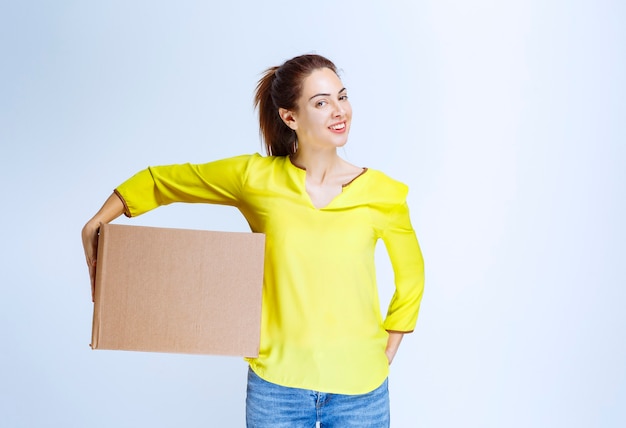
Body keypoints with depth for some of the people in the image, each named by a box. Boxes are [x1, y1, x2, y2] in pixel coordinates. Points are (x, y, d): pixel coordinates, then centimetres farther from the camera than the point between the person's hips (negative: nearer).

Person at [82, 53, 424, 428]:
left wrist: (386, 354, 6)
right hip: (276, 385, 0)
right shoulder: (255, 177, -6)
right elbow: (160, 181, 6)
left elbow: (411, 276, 10)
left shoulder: (381, 193, -5)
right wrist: (96, 224, -3)